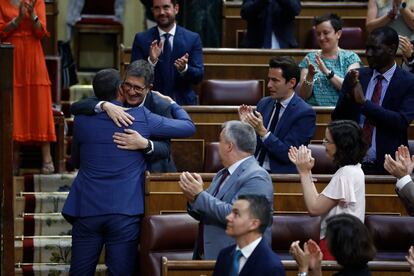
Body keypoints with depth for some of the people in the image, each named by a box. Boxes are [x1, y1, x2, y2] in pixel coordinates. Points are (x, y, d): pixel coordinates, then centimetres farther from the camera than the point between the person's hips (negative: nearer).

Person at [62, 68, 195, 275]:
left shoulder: (81, 120, 4)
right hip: (125, 211, -2)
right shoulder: (142, 117, -2)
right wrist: (172, 103, 26)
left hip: (86, 210, 2)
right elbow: (188, 127, 8)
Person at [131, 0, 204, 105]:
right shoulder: (141, 39, 7)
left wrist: (184, 68, -17)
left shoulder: (193, 38, 6)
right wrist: (151, 60, -16)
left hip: (183, 103, 1)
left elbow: (199, 76, 3)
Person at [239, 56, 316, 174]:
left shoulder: (305, 113, -7)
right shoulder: (264, 103, 11)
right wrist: (246, 124, -3)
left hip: (280, 175, -5)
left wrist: (263, 132, -21)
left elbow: (288, 154, -13)